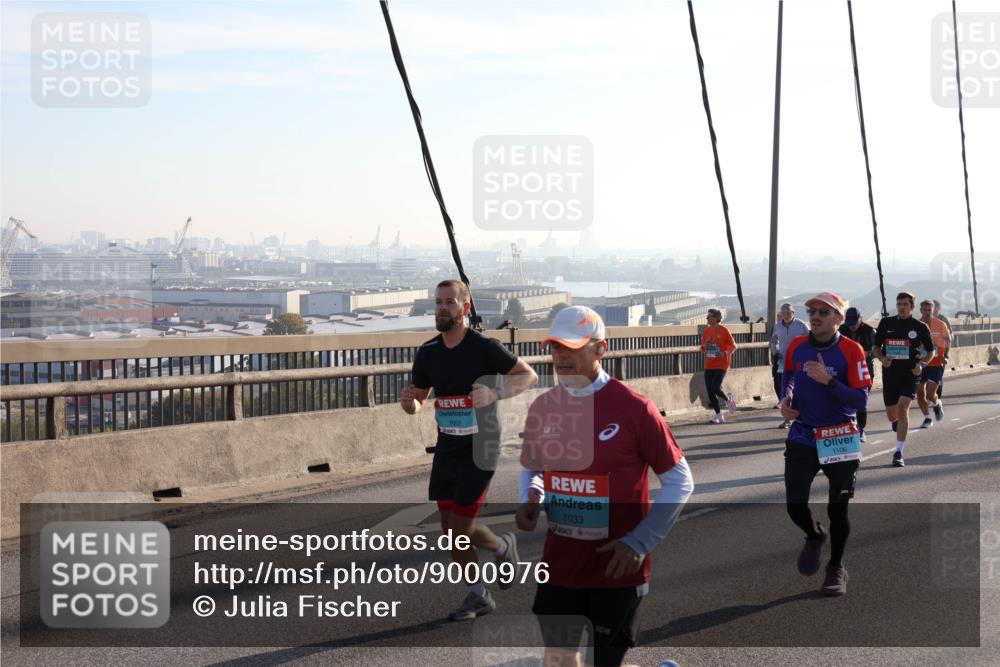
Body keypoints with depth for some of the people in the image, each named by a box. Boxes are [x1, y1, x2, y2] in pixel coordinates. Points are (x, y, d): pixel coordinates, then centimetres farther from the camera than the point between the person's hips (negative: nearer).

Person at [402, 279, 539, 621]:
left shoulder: (484, 347, -13)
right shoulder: (427, 353, 2)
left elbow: (529, 375, -5)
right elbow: (418, 402, 11)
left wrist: (496, 393, -23)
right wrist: (408, 403, -14)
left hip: (479, 449, -5)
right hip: (446, 448, 6)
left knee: (460, 527, -8)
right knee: (449, 528, 7)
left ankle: (503, 547, 25)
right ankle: (478, 596, 24)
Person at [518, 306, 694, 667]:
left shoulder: (634, 408, -14)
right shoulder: (542, 408, 1)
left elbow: (679, 482, -8)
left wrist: (640, 543, -15)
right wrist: (529, 501, -5)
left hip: (617, 569, -5)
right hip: (558, 565, 5)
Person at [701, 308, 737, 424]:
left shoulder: (724, 330, -7)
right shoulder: (706, 331, 8)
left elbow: (733, 345, -4)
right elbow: (703, 348, 15)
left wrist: (726, 353, -21)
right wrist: (705, 346, -8)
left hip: (721, 364, -6)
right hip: (709, 365, 6)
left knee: (715, 388, -17)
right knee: (709, 390, -1)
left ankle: (728, 399, 16)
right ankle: (719, 415, 10)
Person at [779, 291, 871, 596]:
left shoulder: (851, 351, -12)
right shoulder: (796, 346, 1)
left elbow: (861, 401, -17)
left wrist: (828, 381, -27)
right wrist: (786, 399, 6)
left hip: (840, 439, -3)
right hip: (802, 437, 3)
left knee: (837, 510, 2)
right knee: (795, 506, -5)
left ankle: (836, 568, 26)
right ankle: (814, 536, 31)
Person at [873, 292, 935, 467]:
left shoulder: (920, 327, 1)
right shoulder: (886, 323, 5)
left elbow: (930, 351, 11)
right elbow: (876, 346, 13)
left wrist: (921, 364, -7)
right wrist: (882, 358, -8)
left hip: (910, 373, -3)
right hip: (890, 372, 3)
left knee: (902, 407, -21)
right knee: (892, 415, 8)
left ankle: (899, 453, -18)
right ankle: (898, 425, 48)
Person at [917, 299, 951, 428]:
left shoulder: (940, 325, -4)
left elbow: (948, 341, 8)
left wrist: (945, 356, -5)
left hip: (936, 364, -2)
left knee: (930, 395, -11)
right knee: (920, 394, 2)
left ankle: (937, 404, 25)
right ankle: (927, 419, 20)